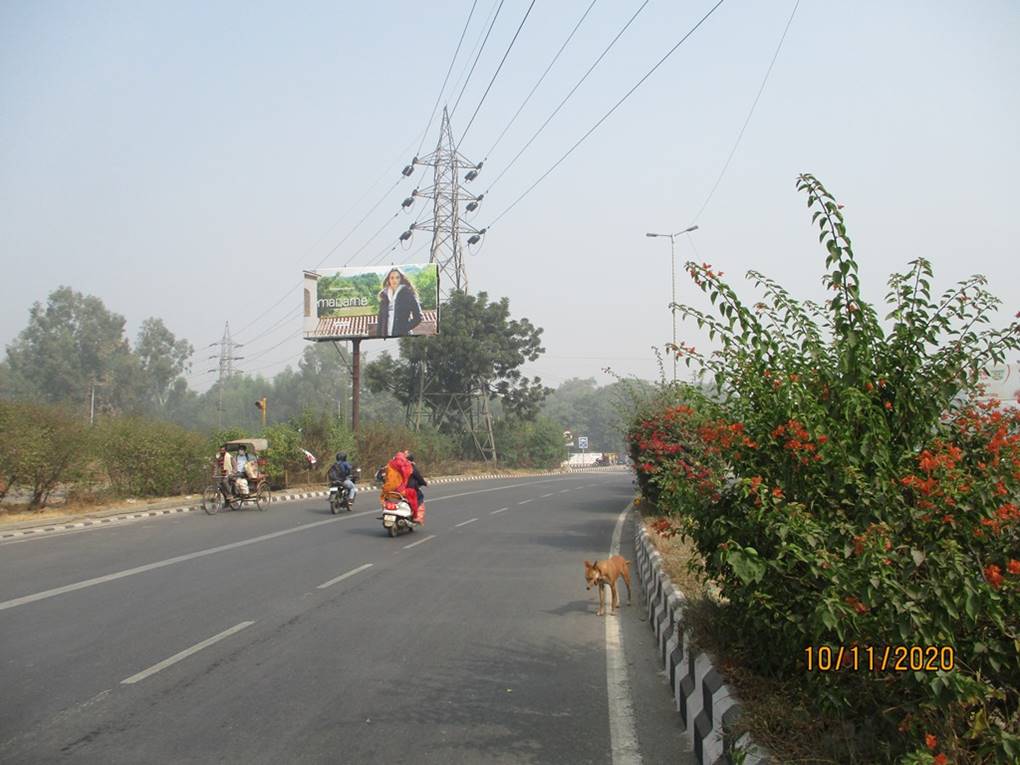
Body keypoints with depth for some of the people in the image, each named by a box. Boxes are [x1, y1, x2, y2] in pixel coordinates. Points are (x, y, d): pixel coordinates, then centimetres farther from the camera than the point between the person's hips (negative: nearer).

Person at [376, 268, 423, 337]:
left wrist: (405, 329, -9)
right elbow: (380, 319, 14)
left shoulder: (407, 294, 0)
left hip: (402, 335, -4)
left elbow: (418, 317, -2)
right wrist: (378, 336, 5)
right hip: (385, 336, 4)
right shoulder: (384, 296, 12)